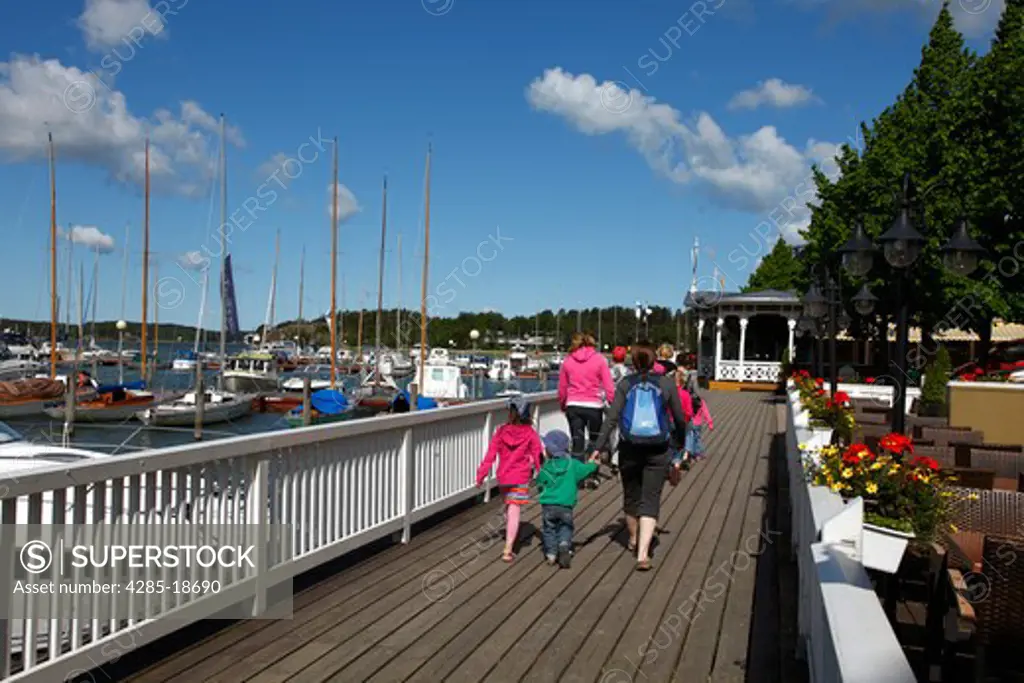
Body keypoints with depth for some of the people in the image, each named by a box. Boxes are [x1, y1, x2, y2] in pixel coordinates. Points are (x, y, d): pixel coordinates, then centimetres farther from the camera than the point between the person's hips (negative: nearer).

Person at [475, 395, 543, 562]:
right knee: (514, 513, -5)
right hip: (521, 479, -3)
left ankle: (511, 535, 42)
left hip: (503, 477, 3)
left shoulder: (501, 432, -4)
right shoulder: (530, 434, -7)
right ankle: (508, 550, -11)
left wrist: (481, 474, 0)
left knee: (508, 508, 25)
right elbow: (538, 456, -1)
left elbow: (491, 454, -5)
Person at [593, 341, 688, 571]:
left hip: (629, 450, 1)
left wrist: (599, 447, -12)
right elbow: (679, 419, 5)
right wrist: (681, 444, 21)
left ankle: (633, 541, 40)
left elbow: (612, 417, -10)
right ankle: (643, 553, -11)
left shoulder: (625, 384, -1)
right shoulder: (667, 383, 0)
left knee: (631, 495, 19)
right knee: (650, 500, 2)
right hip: (658, 451, -1)